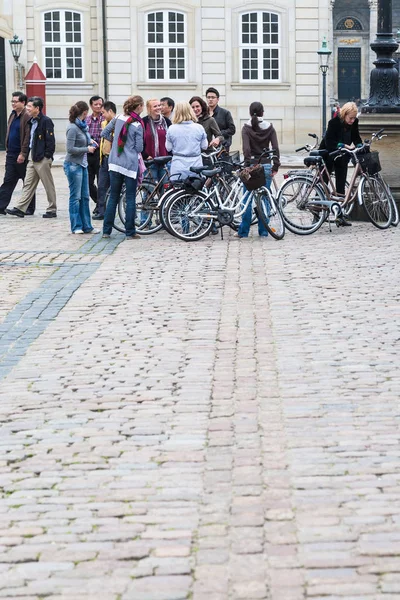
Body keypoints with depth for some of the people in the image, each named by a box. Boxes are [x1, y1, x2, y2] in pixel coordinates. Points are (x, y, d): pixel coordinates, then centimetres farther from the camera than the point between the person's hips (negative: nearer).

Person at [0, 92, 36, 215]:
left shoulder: (27, 117, -13)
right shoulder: (12, 116, 14)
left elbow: (28, 137, -18)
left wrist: (23, 154, -21)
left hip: (22, 156, -8)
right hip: (11, 154, 8)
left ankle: (30, 208, 11)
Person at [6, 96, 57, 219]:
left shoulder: (46, 121, -13)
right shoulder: (32, 121, 13)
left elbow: (50, 141, -16)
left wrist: (47, 157, -16)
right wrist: (30, 153, 14)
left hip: (42, 158, -9)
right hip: (33, 157, 9)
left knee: (48, 185, 2)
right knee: (28, 184, 7)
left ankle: (52, 210, 10)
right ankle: (20, 209, 7)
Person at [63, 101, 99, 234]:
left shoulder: (82, 126, 8)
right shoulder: (72, 128, -16)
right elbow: (70, 149, -19)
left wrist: (89, 141, 8)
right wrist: (87, 149, -12)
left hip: (82, 164, 8)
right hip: (73, 165, -8)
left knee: (84, 197, 9)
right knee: (75, 197, -1)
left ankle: (86, 226, 13)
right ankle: (76, 227, 5)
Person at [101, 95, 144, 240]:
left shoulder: (118, 118, 3)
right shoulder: (138, 125, -11)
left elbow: (104, 133, 10)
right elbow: (139, 148, -7)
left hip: (114, 163, 5)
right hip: (130, 164, -5)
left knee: (113, 197, 11)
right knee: (130, 198, 2)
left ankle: (106, 230, 11)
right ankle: (130, 232, 3)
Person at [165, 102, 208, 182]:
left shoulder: (172, 129, -6)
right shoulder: (199, 128, -4)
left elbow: (168, 148, 3)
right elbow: (204, 146, 6)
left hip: (178, 169, -1)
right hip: (196, 166, 1)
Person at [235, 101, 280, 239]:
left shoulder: (246, 128, -4)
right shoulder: (270, 127, 2)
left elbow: (246, 148, -15)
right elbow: (275, 148, -5)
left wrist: (247, 165, -16)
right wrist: (275, 166, -4)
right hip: (266, 166, 2)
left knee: (247, 199, 4)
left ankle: (243, 231, 6)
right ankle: (263, 230, 8)